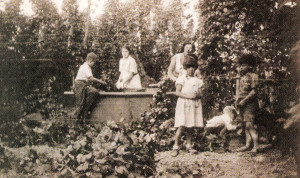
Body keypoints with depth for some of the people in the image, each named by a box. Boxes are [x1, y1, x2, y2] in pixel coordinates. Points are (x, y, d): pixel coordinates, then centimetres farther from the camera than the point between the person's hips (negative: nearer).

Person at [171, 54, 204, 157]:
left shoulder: (197, 81, 17)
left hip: (194, 105, 4)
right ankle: (176, 147, -5)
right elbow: (178, 93, -4)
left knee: (190, 127, 4)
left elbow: (200, 94, 13)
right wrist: (188, 96, -17)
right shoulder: (181, 79, 4)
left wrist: (197, 95, -10)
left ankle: (189, 146, 16)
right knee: (181, 126, -12)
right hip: (183, 104, -4)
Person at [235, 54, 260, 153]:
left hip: (250, 104, -8)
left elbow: (254, 92, -12)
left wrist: (244, 101, -16)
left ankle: (256, 146, -11)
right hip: (242, 104, 8)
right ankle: (247, 145, 13)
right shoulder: (242, 77, 17)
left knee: (249, 125, -14)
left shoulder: (253, 76, -7)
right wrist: (237, 100, 9)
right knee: (246, 126, 9)